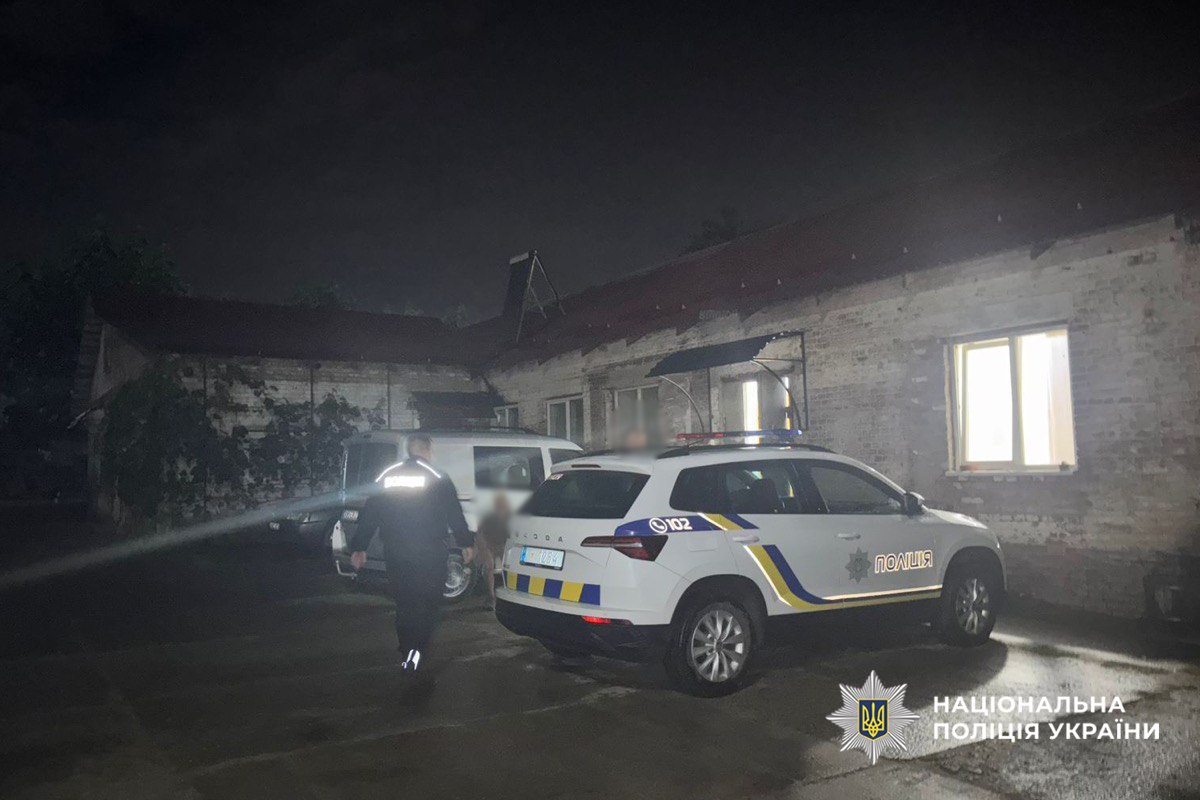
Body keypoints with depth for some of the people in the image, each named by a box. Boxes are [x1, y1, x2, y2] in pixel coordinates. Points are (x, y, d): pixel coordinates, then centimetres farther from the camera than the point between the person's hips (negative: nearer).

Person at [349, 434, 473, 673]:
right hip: (429, 552, -4)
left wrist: (359, 547, 13)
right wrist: (465, 543, 4)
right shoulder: (437, 477, -2)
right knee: (429, 600, 4)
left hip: (395, 553, 4)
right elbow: (454, 513, -4)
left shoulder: (387, 477, 9)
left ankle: (407, 648, 21)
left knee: (404, 601, 16)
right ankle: (417, 647, -11)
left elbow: (368, 513, 9)